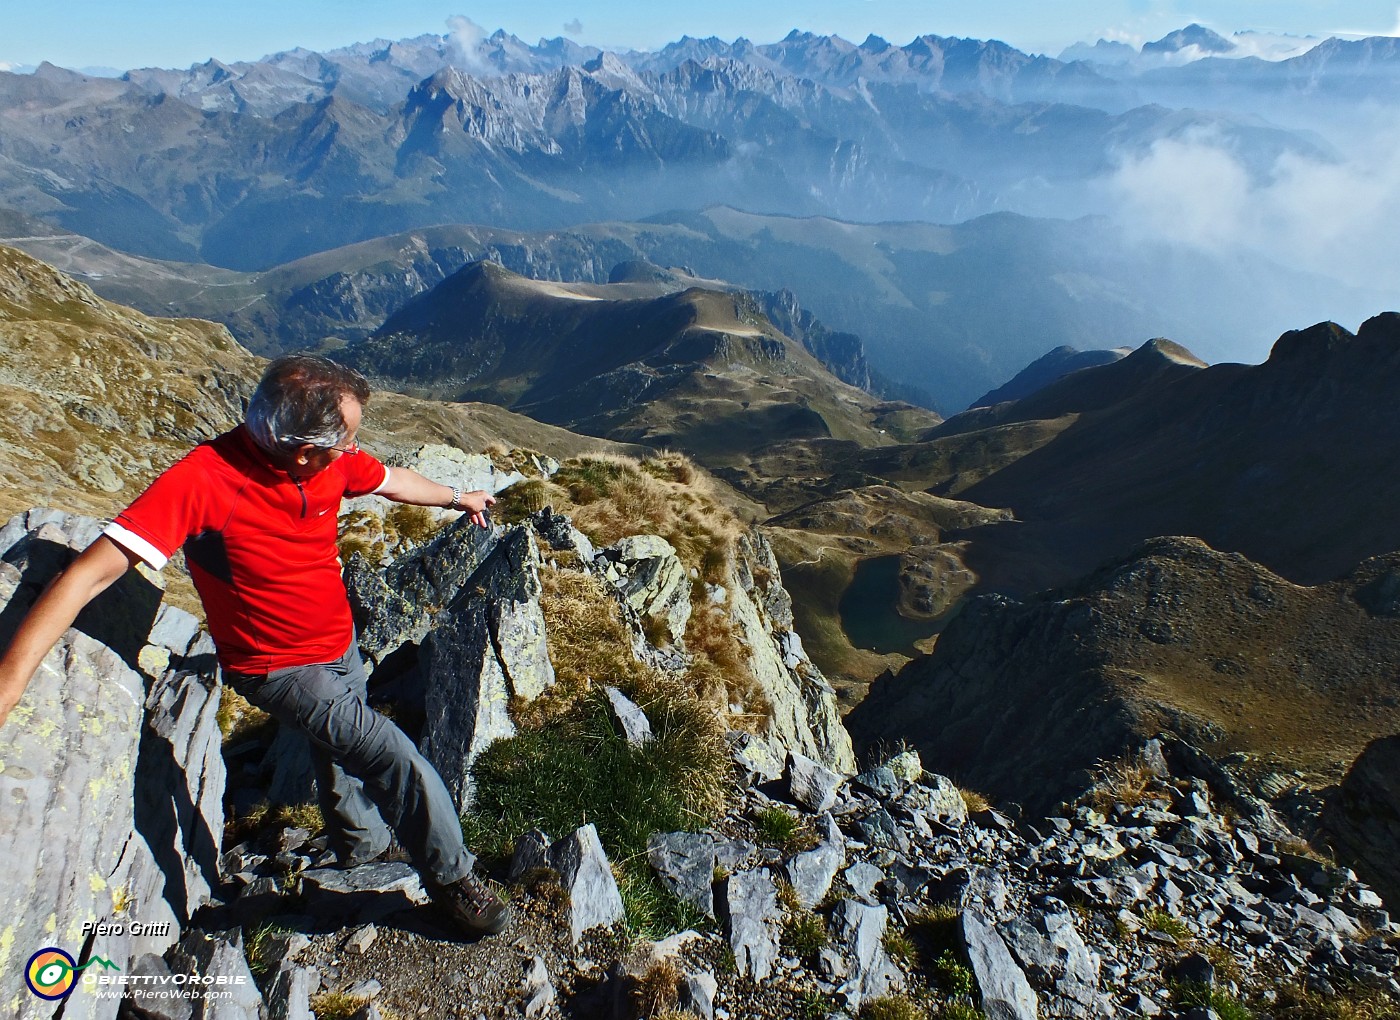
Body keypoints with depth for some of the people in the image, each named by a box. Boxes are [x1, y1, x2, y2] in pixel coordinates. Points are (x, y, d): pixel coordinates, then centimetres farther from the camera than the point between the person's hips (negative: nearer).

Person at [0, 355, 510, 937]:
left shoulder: (333, 461, -14)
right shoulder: (202, 481, -32)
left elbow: (392, 480, 8)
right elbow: (90, 573, -33)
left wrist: (457, 499, 24)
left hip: (341, 644, 6)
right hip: (280, 668, -6)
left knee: (342, 755, 26)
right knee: (395, 759, -10)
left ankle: (361, 845, 53)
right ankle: (452, 878, 12)